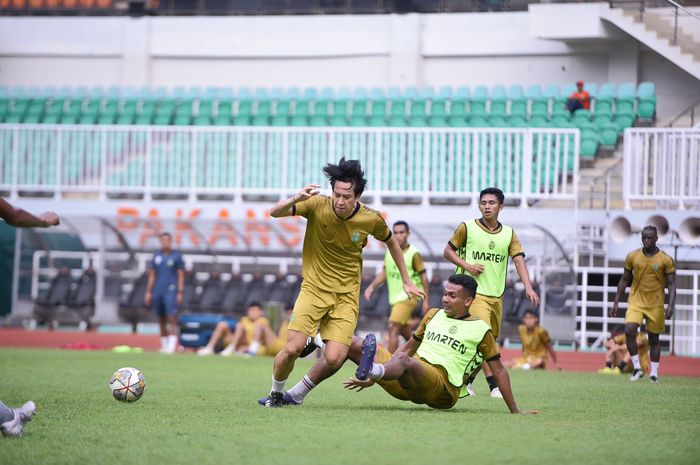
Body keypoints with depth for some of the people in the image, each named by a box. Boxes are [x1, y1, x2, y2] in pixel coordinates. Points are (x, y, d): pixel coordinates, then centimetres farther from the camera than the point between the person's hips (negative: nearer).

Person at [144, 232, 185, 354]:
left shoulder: (176, 256, 1)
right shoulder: (156, 256, 13)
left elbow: (181, 276, -1)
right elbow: (152, 275, 16)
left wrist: (180, 292, -8)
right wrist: (148, 291, 9)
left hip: (171, 291, -5)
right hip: (158, 292, 5)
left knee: (172, 317, -14)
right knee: (161, 319, 7)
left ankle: (172, 345, -18)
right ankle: (164, 345, 13)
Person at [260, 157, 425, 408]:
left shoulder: (371, 219, -7)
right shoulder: (317, 206, -11)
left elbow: (391, 242, 13)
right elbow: (275, 212, -13)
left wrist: (406, 282, 17)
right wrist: (295, 199, -34)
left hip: (346, 295, 1)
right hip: (313, 289, -1)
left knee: (334, 360, -16)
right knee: (292, 349, -16)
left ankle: (297, 391, 14)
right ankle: (275, 393, 14)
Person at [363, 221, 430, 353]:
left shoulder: (414, 254, -10)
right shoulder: (389, 252, 7)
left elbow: (423, 277, -6)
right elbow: (385, 272, 17)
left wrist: (426, 301, -7)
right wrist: (372, 286, 3)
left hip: (408, 296, -7)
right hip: (394, 297, 7)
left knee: (393, 327, -18)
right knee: (404, 330, 16)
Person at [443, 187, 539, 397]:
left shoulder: (508, 233, 8)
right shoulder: (467, 227, -1)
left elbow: (519, 260, 0)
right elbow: (448, 251, 6)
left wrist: (528, 287, -13)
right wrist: (467, 265, -11)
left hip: (497, 295, 5)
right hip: (474, 292, -5)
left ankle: (467, 379, 26)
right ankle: (494, 386, -20)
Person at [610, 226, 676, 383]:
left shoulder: (666, 260, -5)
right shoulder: (632, 257, 2)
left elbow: (671, 284, -3)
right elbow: (624, 280, 10)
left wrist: (671, 305, -16)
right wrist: (616, 302, 8)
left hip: (655, 305, -1)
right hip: (636, 301, 1)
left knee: (654, 339, 6)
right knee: (629, 330, -20)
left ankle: (654, 373, 17)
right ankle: (637, 368, -10)